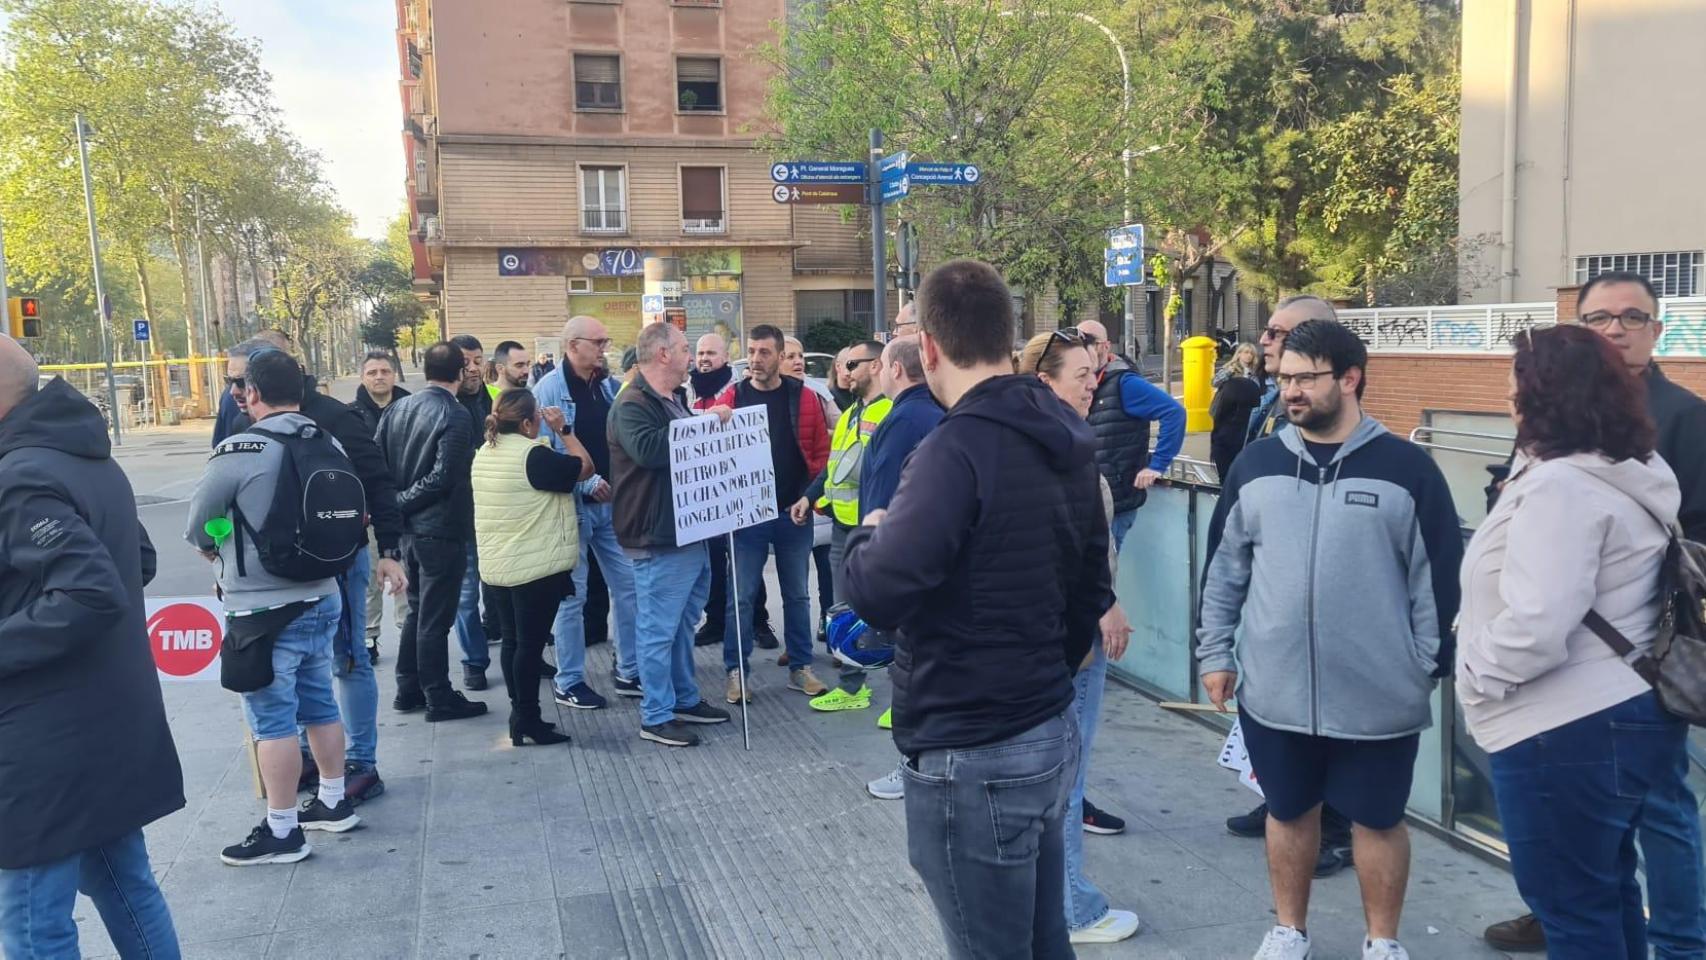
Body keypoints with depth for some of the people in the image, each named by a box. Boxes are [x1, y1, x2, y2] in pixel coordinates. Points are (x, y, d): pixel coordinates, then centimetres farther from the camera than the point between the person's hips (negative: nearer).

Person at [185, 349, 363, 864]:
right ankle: (333, 802, 31)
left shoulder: (240, 450, -16)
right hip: (323, 597, 7)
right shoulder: (329, 444, 2)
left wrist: (214, 549, 18)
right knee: (319, 703, 19)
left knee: (272, 720, 2)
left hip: (265, 608, -7)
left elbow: (198, 524, -3)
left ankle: (281, 832, 10)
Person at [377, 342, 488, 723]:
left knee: (417, 609, 19)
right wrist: (402, 503, -11)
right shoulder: (454, 415, -16)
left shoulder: (397, 408, 4)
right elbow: (442, 477, -21)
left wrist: (395, 503, 8)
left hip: (410, 528, 7)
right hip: (442, 529, -7)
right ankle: (439, 699, 11)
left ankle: (408, 690, 26)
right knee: (435, 618, 1)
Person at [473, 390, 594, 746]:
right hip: (536, 567, -8)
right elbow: (585, 468, -12)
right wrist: (563, 430, -6)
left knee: (512, 641, 13)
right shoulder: (533, 455, -18)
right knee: (531, 643, -1)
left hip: (496, 566, 8)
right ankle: (527, 721, 5)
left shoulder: (484, 454, 8)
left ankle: (519, 715, 21)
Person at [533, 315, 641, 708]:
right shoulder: (549, 389, -11)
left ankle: (629, 671, 22)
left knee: (629, 586, 9)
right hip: (571, 506, -6)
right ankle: (568, 681, 15)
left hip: (613, 503, 6)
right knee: (571, 595, 3)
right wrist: (586, 481, -20)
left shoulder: (609, 386, 9)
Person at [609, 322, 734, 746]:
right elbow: (648, 448, -34)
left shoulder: (673, 401, 18)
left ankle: (685, 699, 30)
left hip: (690, 532, 10)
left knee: (682, 624, 19)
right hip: (659, 539, -10)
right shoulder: (631, 405, -15)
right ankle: (656, 717, 7)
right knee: (659, 628, -2)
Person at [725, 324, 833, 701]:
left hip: (794, 513, 1)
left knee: (797, 595, 11)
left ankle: (800, 667, 23)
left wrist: (809, 496, -4)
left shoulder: (804, 397, 0)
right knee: (741, 597, 3)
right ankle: (736, 671, 14)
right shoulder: (732, 398, -1)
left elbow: (821, 451, 3)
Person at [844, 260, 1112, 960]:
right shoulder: (1066, 439, 7)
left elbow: (877, 593, -27)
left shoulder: (958, 447, -20)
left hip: (974, 757, -9)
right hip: (1051, 732, 9)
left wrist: (868, 534, -6)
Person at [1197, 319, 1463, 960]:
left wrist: (1430, 667, -1)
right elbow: (1224, 568, 7)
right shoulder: (1256, 465, 2)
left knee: (1377, 818, 14)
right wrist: (1215, 652, 6)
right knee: (1289, 812, 17)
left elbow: (1437, 577, -1)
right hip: (1273, 689, 2)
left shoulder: (1406, 468, -6)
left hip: (1378, 694, -2)